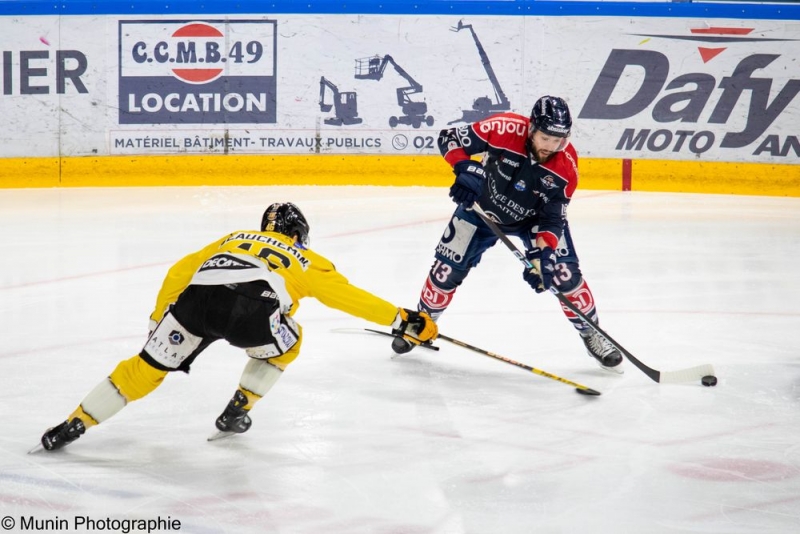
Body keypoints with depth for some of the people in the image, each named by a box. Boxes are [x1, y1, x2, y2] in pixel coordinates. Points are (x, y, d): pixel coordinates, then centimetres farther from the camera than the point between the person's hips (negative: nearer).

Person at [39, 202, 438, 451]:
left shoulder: (234, 238, 40)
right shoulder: (305, 259, 32)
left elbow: (180, 271, 32)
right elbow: (350, 296, 29)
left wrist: (159, 319, 39)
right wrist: (403, 320, 36)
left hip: (196, 299, 3)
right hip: (251, 310, -2)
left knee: (146, 368, 15)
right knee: (286, 344, 31)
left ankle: (73, 425, 10)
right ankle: (236, 413, 26)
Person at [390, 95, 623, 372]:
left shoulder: (566, 166, -27)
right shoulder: (504, 128, -32)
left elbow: (552, 218, -21)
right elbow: (449, 137, -21)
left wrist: (543, 254, -36)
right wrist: (465, 168, -38)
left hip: (533, 218, 0)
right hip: (481, 208, 0)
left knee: (564, 273, -15)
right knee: (447, 270, 1)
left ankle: (590, 334, 5)